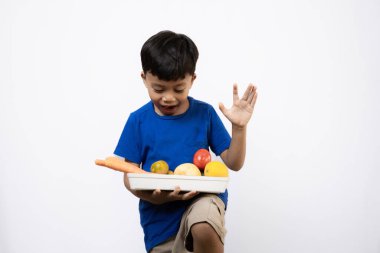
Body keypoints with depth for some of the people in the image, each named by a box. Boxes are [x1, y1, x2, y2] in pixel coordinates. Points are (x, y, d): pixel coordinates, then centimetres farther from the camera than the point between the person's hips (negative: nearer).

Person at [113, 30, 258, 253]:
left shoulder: (204, 113, -2)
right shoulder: (138, 120, -2)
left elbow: (234, 163, 1)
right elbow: (130, 175, -1)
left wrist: (239, 127, -16)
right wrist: (152, 197, -21)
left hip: (202, 197, -2)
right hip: (160, 214, 2)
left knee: (204, 228, -35)